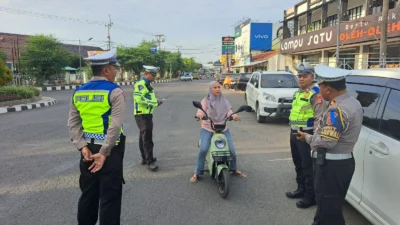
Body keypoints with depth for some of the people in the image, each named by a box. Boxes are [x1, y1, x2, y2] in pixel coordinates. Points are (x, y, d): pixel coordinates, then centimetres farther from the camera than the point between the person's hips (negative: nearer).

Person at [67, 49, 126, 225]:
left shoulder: (78, 92, 7)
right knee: (109, 197, 5)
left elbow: (73, 124, 3)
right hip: (109, 150, -6)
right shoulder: (114, 91, -12)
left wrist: (83, 147, -1)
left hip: (88, 149, 6)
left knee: (88, 193, 20)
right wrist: (104, 153, -15)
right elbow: (115, 126, -19)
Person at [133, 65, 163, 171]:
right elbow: (139, 99, -27)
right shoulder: (140, 84, -14)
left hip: (147, 114, 10)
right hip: (142, 115, -10)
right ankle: (150, 162, -7)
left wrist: (156, 101, 4)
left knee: (144, 137, 17)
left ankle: (145, 158, 29)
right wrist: (154, 103, -20)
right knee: (147, 138, -10)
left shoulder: (147, 85, 17)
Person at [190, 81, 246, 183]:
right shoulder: (205, 101, 1)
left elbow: (229, 111, -4)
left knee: (231, 149, -4)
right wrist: (199, 114, -39)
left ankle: (234, 169, 23)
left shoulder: (224, 100, 9)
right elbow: (200, 111, -14)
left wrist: (233, 115, -28)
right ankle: (197, 173, -8)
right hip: (207, 129, -3)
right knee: (203, 150, -22)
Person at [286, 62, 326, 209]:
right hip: (294, 133, 9)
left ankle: (311, 196, 11)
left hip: (306, 134, -9)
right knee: (298, 164, 19)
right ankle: (301, 189, 35)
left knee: (308, 167, -1)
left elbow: (319, 118, -20)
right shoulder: (298, 93, 15)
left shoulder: (315, 93, -14)